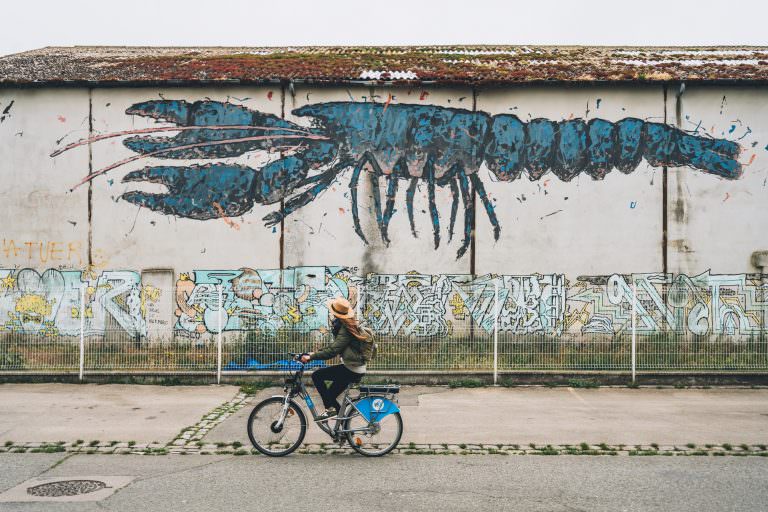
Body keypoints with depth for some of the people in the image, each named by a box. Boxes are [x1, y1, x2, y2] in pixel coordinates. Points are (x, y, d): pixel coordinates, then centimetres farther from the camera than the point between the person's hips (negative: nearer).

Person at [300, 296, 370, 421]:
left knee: (317, 375, -13)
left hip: (351, 369, -10)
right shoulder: (348, 324, 11)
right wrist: (316, 352, 12)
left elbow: (333, 351, -26)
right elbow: (335, 345, 19)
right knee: (330, 395, 13)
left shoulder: (345, 329, -19)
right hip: (355, 368, 10)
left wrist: (311, 357, -22)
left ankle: (330, 409, -9)